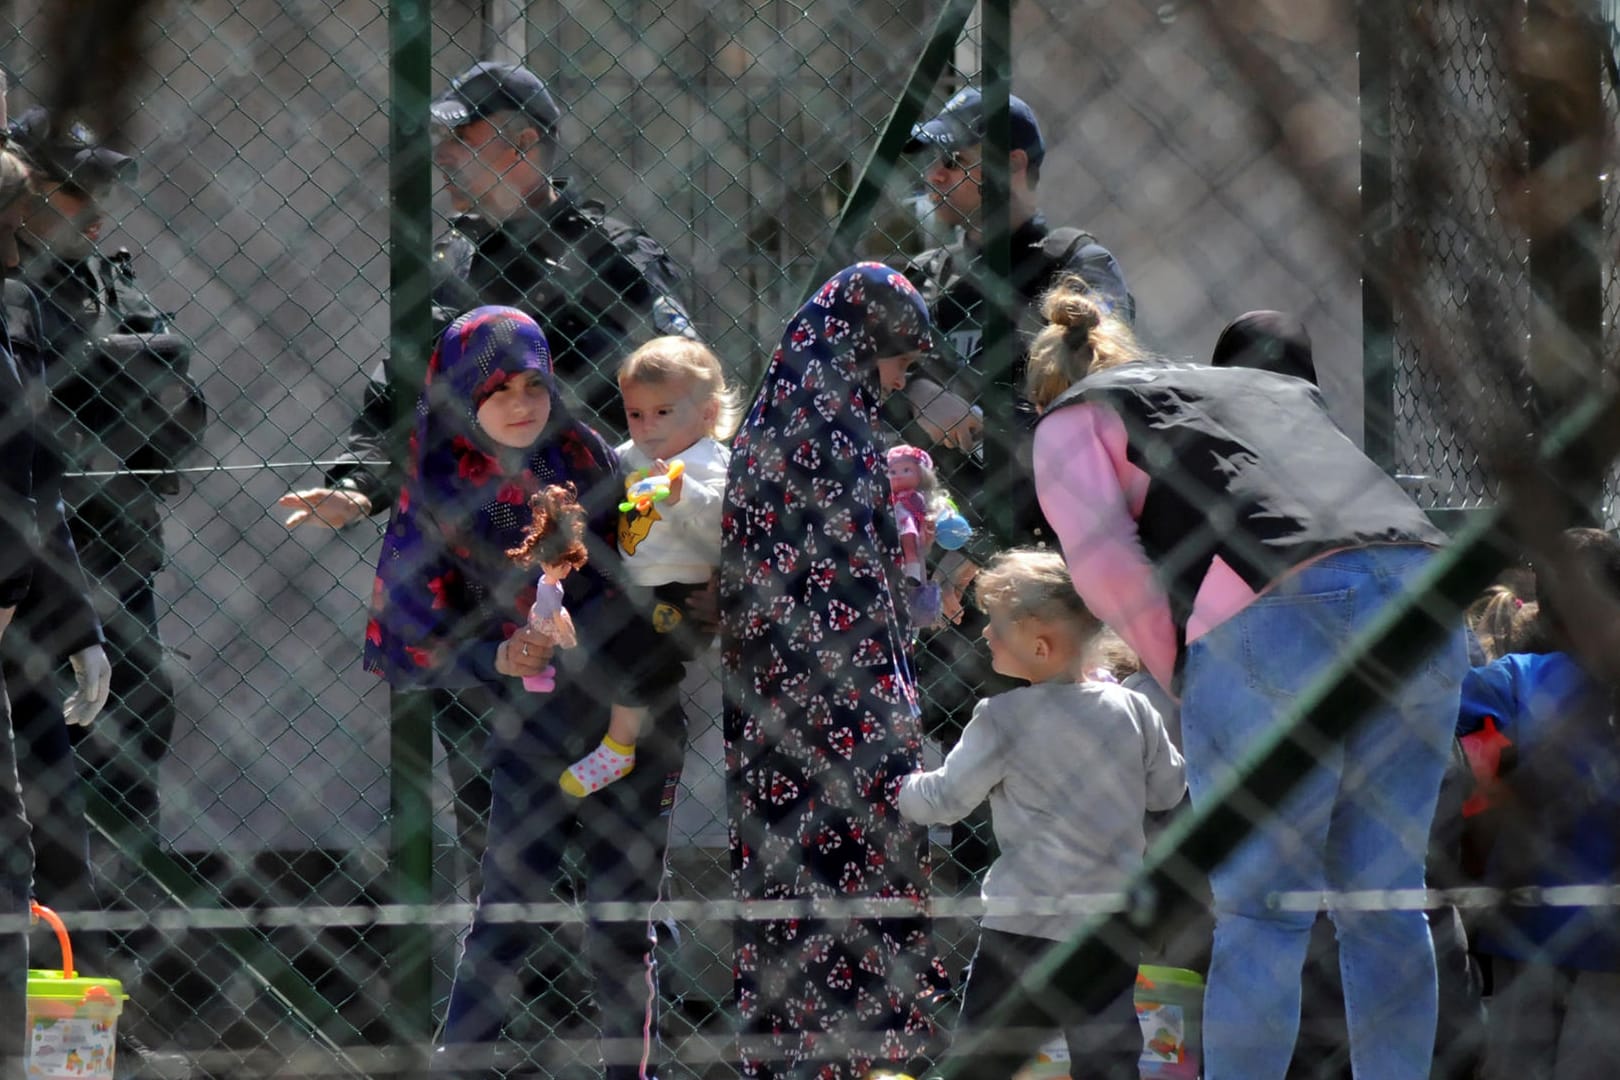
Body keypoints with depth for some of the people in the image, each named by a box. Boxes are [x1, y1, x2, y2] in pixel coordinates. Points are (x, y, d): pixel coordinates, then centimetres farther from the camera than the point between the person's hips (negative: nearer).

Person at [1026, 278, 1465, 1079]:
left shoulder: (1073, 420, 19)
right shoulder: (1275, 389, 37)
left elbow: (1102, 560, 4)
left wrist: (1182, 680, 13)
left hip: (1274, 618, -5)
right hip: (1425, 602, 5)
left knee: (1261, 912, -1)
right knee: (1383, 904, 10)